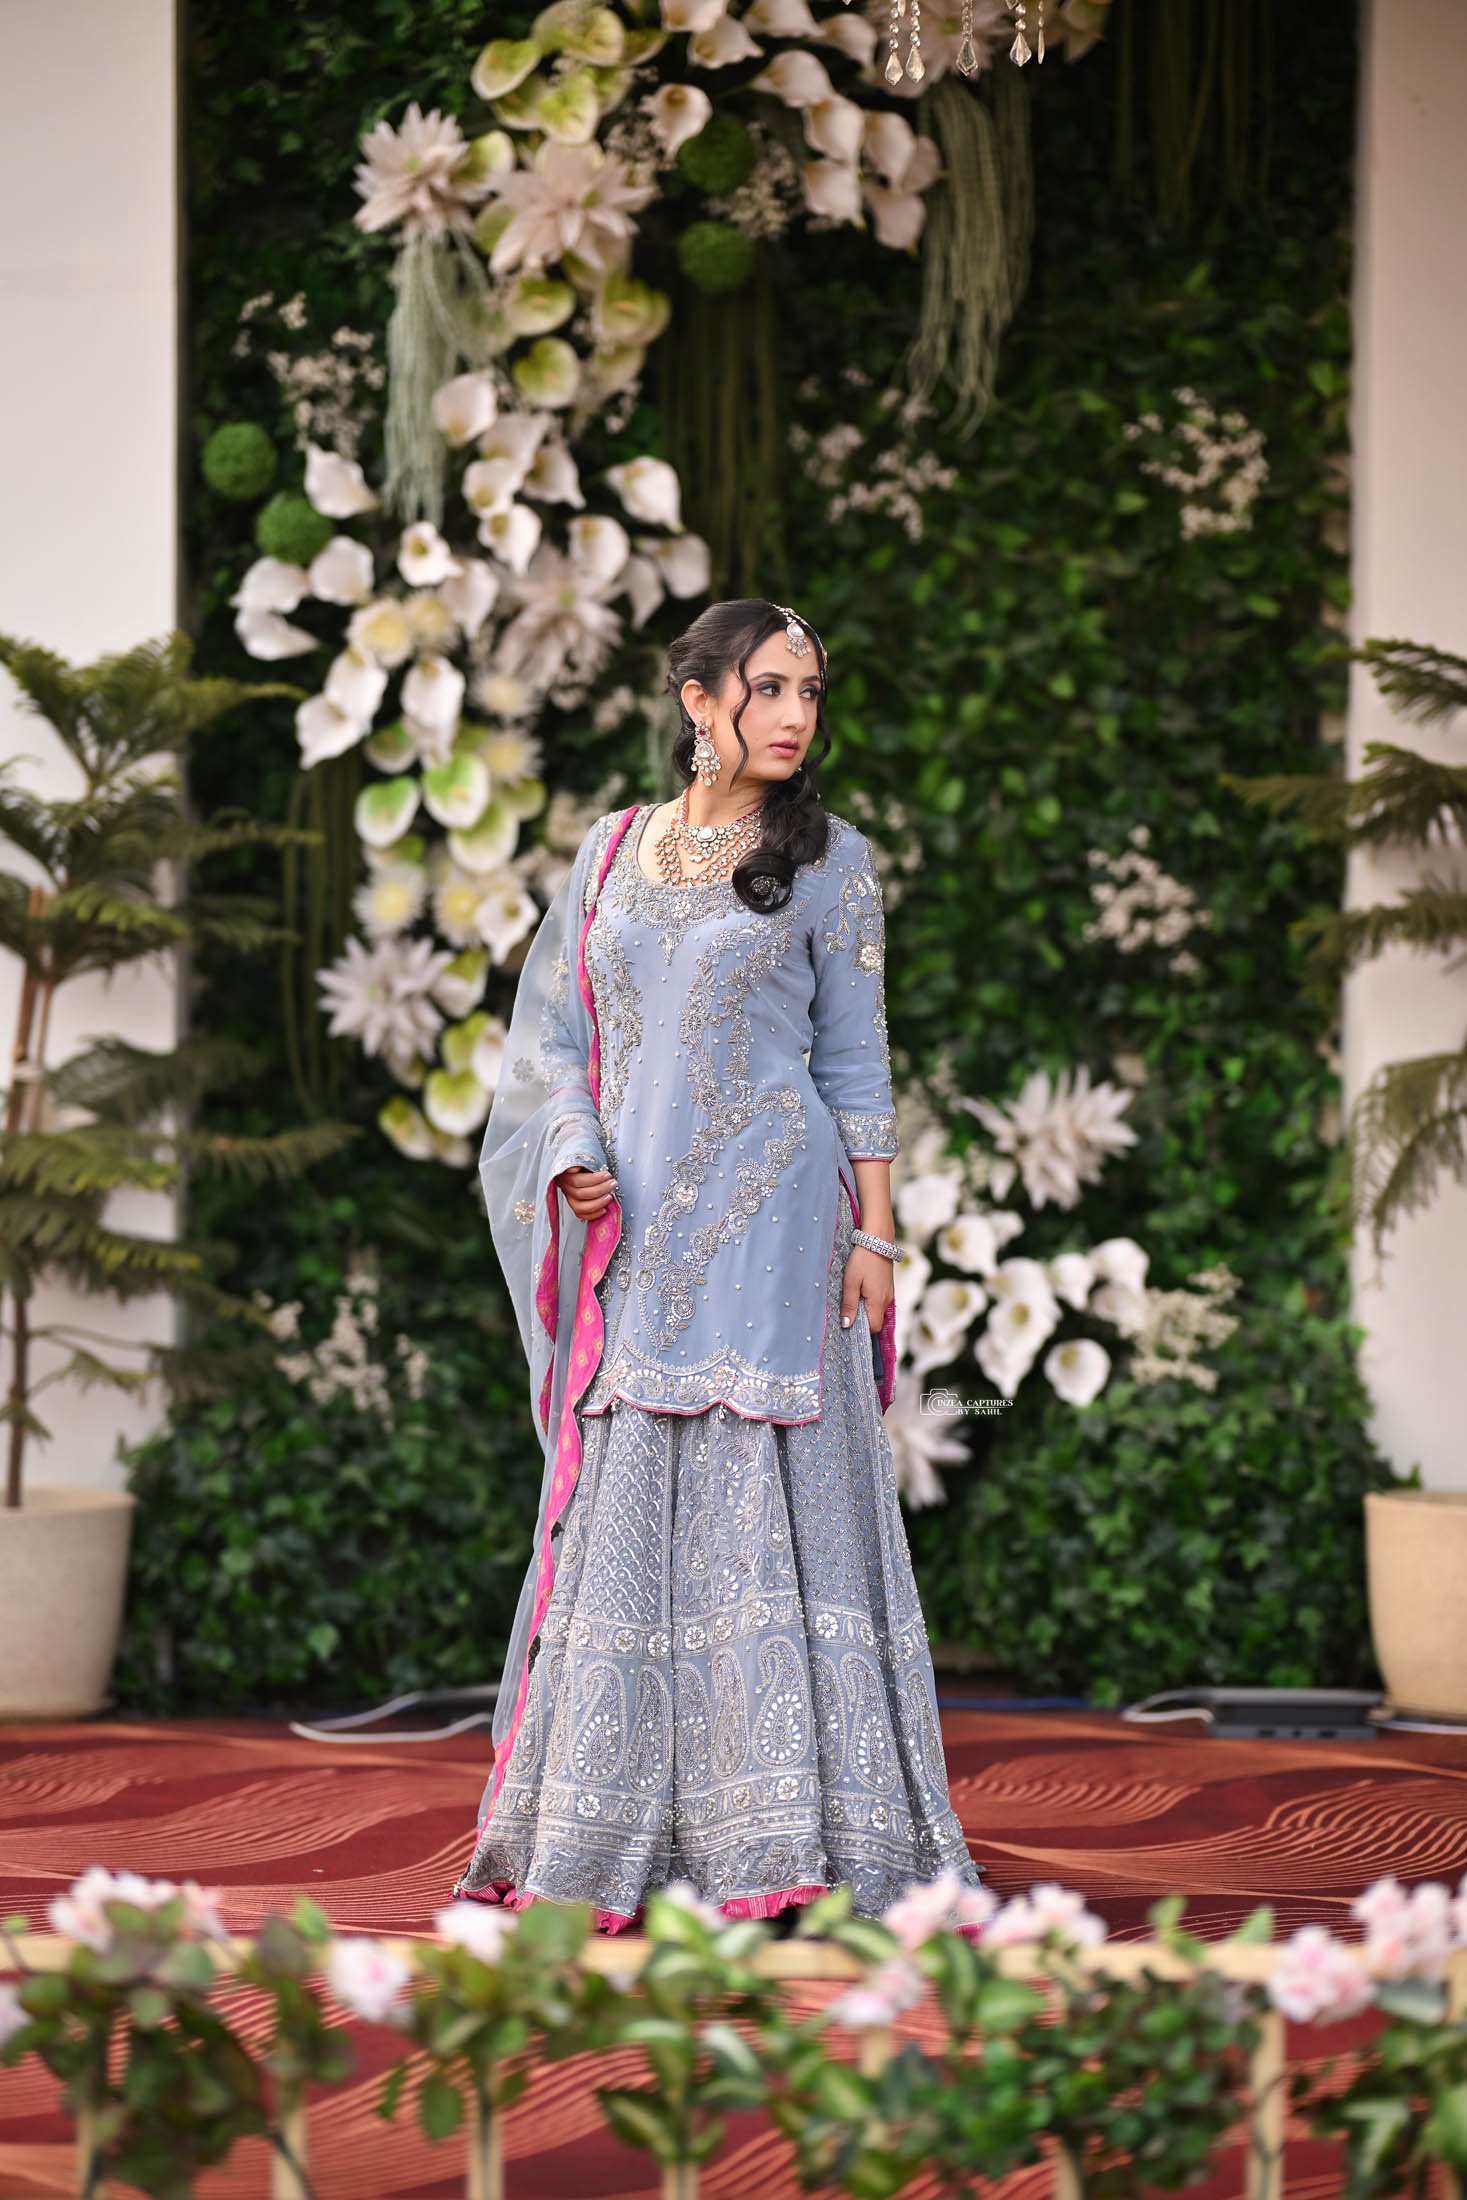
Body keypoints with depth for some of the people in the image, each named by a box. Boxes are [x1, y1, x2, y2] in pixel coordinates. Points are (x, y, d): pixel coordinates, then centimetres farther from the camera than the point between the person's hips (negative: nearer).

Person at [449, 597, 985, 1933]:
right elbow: (556, 1027, 12)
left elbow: (856, 1062, 3)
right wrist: (575, 1159, -5)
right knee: (628, 1508, 5)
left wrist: (873, 1235, -4)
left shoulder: (828, 860, 4)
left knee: (774, 1502, -7)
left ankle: (790, 1838, -5)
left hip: (770, 1217, -3)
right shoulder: (613, 850, 12)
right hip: (636, 1224, 3)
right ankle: (601, 1842, 11)